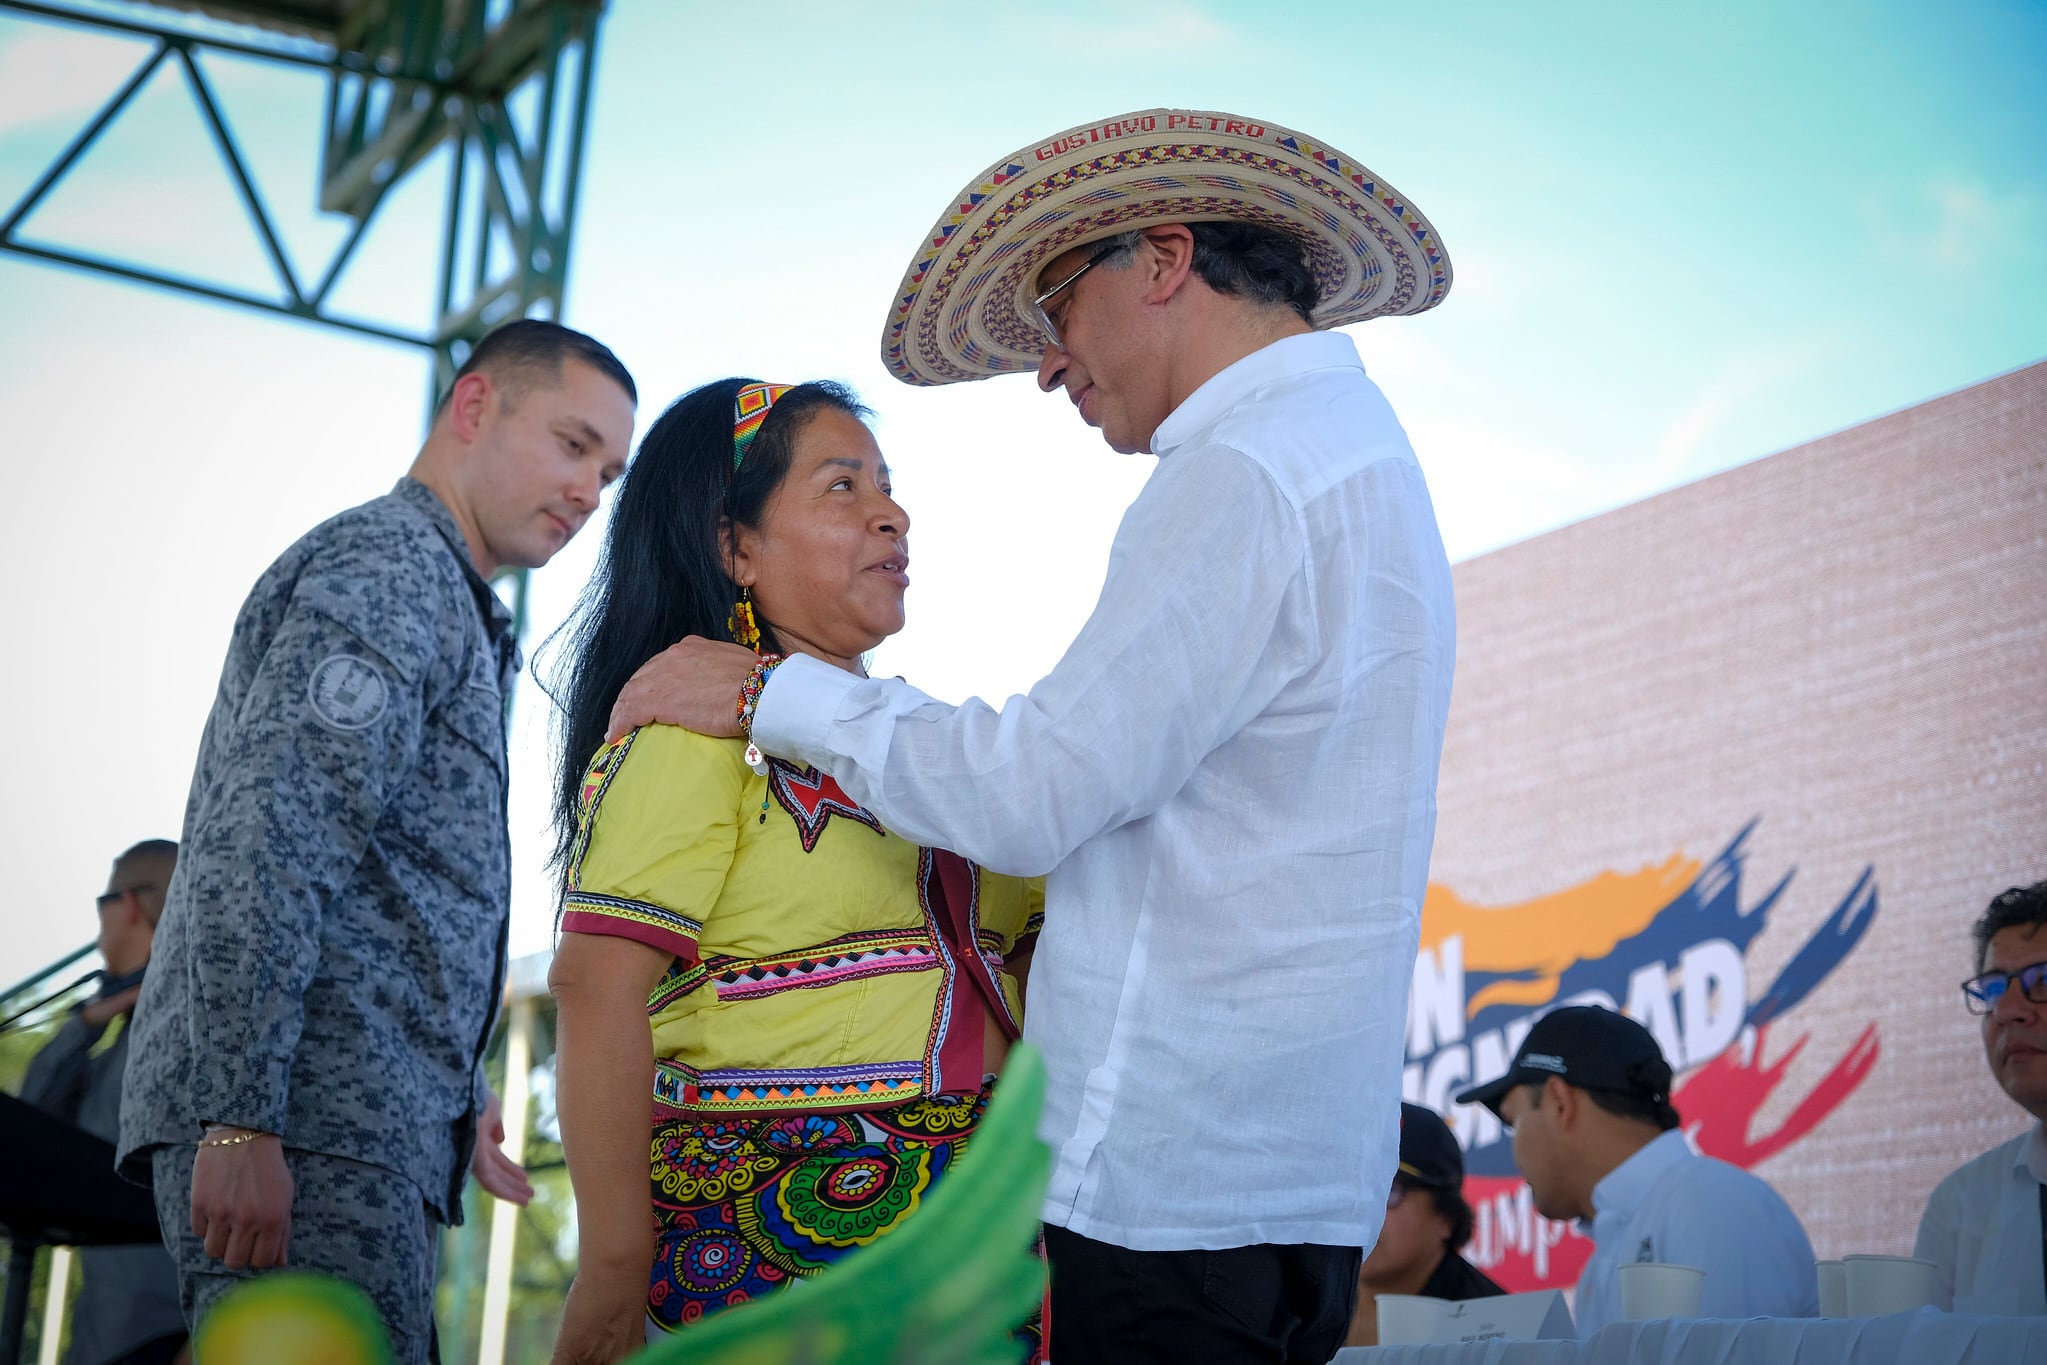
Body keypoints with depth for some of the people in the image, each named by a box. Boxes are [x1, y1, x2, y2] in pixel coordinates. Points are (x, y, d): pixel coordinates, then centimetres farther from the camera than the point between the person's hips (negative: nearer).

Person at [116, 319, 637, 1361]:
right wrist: (239, 1120, -24)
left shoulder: (440, 603, 28)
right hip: (305, 1125, -11)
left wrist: (451, 1095, 27)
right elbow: (260, 847, -18)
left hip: (371, 1128, 11)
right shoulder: (389, 568, -6)